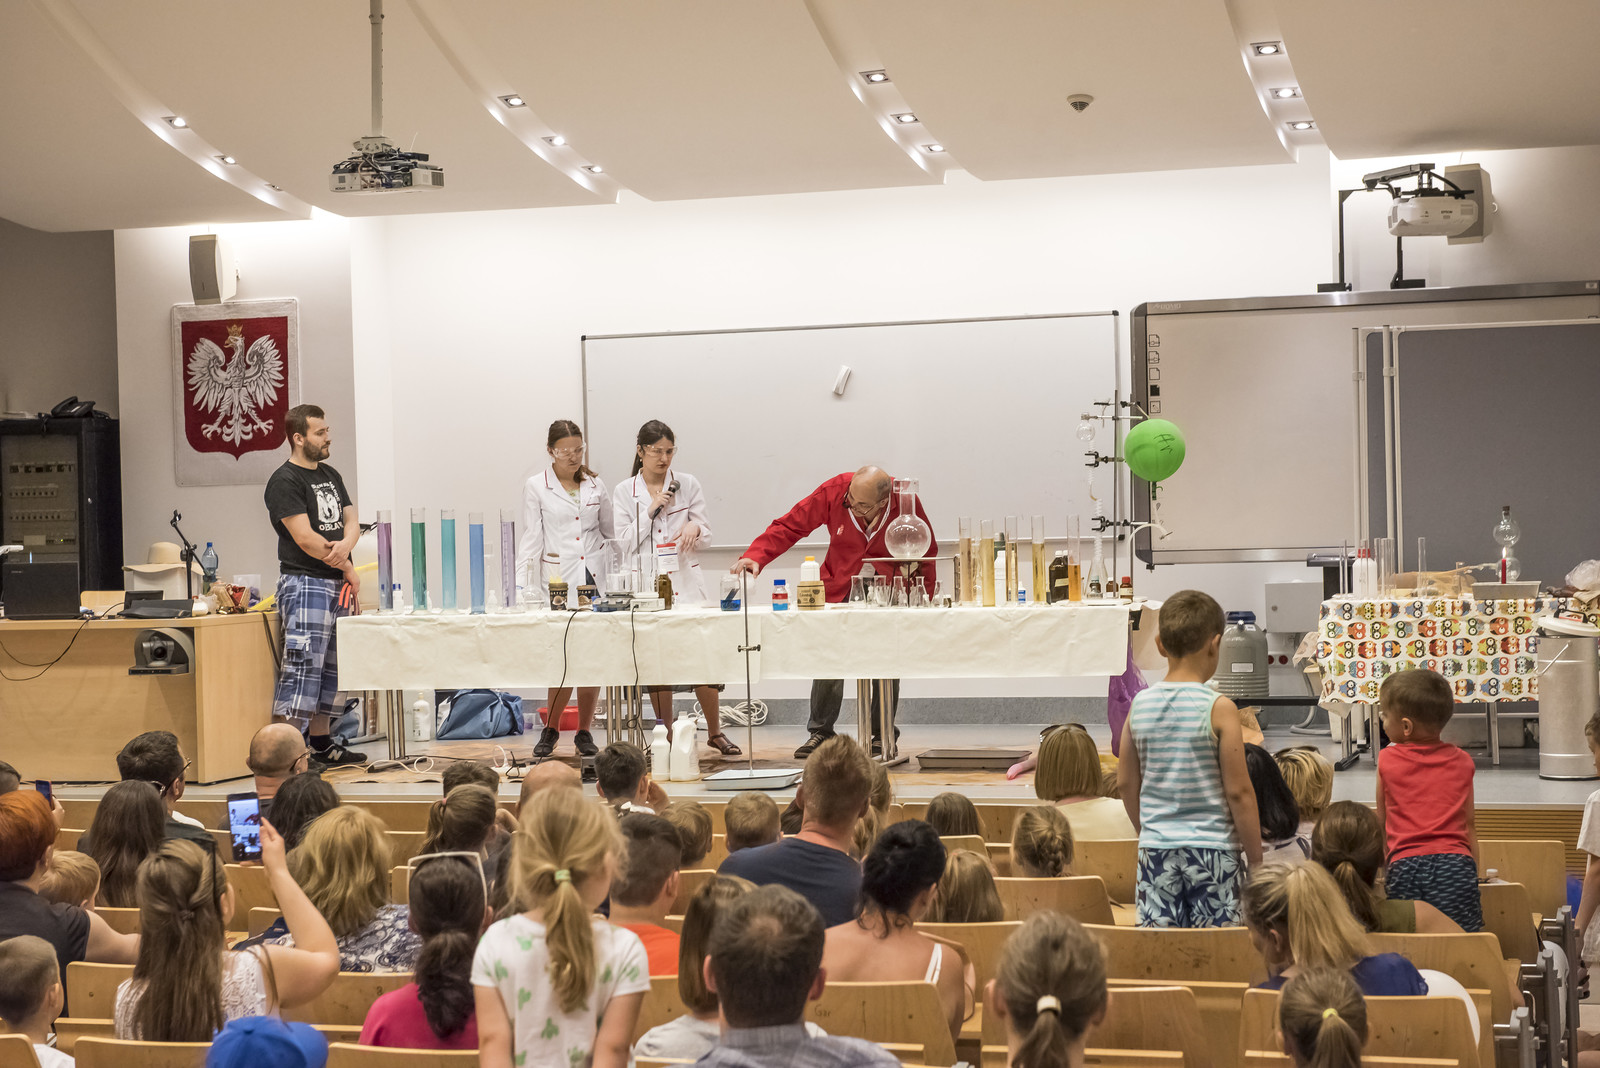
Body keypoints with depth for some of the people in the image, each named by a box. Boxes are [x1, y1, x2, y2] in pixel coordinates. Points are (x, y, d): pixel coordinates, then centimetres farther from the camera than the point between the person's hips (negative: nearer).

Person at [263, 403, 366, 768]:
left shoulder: (330, 475, 17)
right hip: (305, 583, -8)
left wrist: (344, 544, -10)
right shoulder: (285, 482, -9)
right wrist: (348, 569, -8)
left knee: (329, 667, 10)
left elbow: (351, 521, 15)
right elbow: (306, 538, -16)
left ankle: (321, 744, 17)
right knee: (303, 663, -14)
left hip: (337, 586, 8)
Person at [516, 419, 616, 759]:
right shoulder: (536, 487, 2)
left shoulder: (595, 485, 10)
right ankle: (551, 730, 9)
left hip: (595, 577, 3)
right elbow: (531, 539, 0)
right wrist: (521, 587, -8)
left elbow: (611, 530, 19)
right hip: (559, 579, -3)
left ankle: (584, 732, 15)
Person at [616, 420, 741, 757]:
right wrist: (651, 511, -8)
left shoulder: (688, 485, 7)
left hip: (686, 580, 0)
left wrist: (695, 528, -14)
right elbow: (624, 544, 0)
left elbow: (705, 534, 9)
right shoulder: (624, 493, 6)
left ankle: (715, 731, 7)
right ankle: (665, 734, 14)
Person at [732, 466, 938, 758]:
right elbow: (789, 526, -13)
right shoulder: (834, 492, -18)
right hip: (838, 588, 1)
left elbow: (926, 553, -1)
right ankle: (821, 732, 9)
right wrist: (755, 556, -26)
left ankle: (882, 735, 10)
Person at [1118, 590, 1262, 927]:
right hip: (1213, 850, -4)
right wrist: (1255, 859, -1)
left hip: (1156, 849, 4)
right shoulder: (1219, 709, -11)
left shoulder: (1139, 705, 1)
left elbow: (1127, 783, 9)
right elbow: (1238, 792, -10)